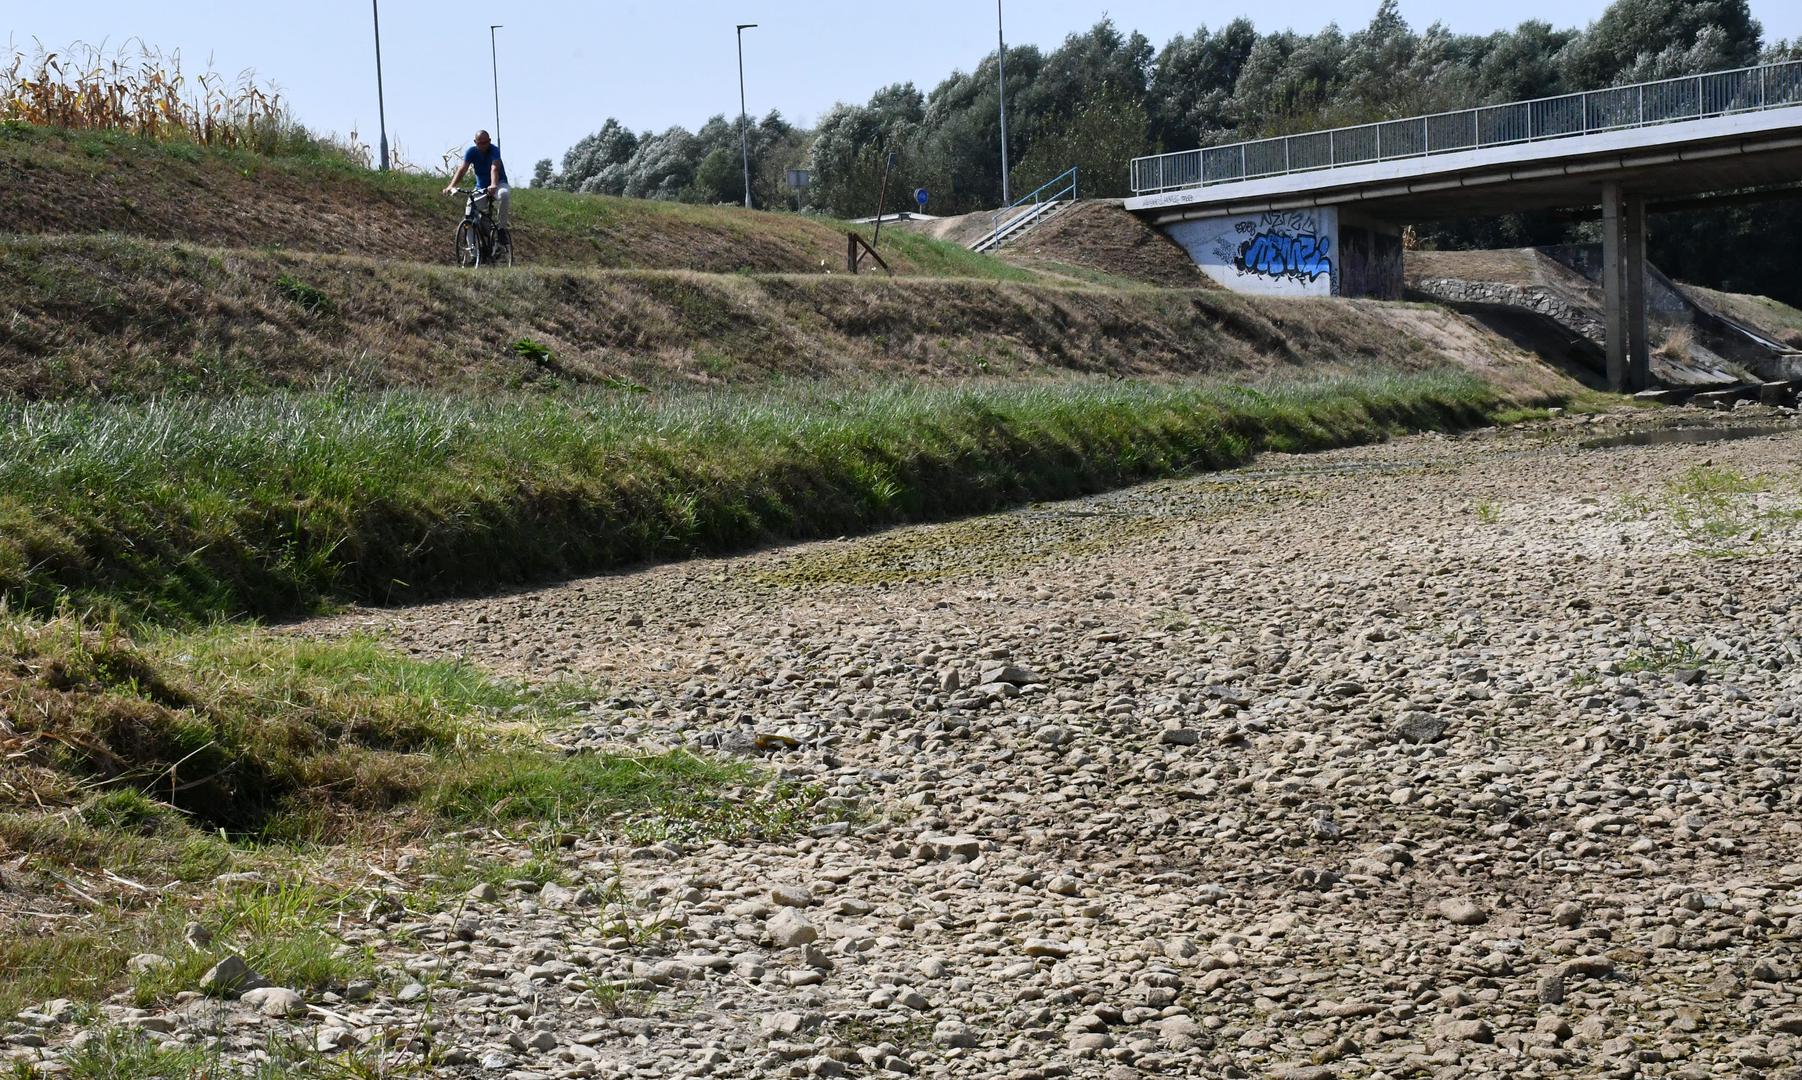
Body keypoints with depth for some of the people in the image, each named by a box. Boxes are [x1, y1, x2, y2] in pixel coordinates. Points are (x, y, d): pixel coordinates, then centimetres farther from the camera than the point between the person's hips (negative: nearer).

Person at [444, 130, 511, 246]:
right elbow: (462, 169, -22)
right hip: (480, 187, 4)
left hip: (499, 184, -4)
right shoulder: (471, 152, -10)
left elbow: (494, 168, -37)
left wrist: (493, 185, -57)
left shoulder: (494, 150, -20)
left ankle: (502, 229, -26)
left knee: (504, 194, -39)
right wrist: (451, 185, -39)